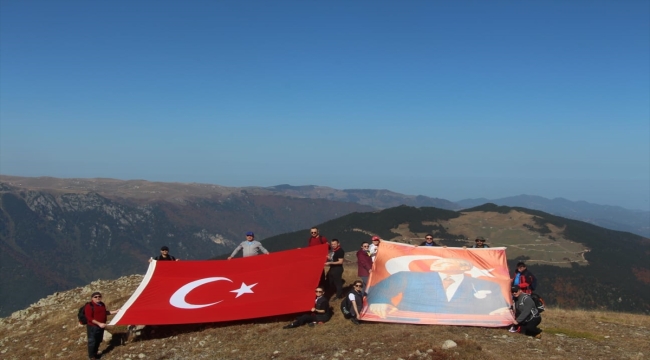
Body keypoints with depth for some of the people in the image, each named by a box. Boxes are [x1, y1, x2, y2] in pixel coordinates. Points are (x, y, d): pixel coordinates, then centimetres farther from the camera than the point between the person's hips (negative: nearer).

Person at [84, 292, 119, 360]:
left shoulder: (102, 304, 8)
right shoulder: (89, 306, -18)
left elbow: (105, 313, 21)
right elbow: (89, 318, -22)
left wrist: (116, 311, 13)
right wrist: (99, 323, -26)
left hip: (101, 326, 8)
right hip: (93, 326, -8)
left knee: (98, 341, 18)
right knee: (92, 341, 2)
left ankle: (95, 354, 34)